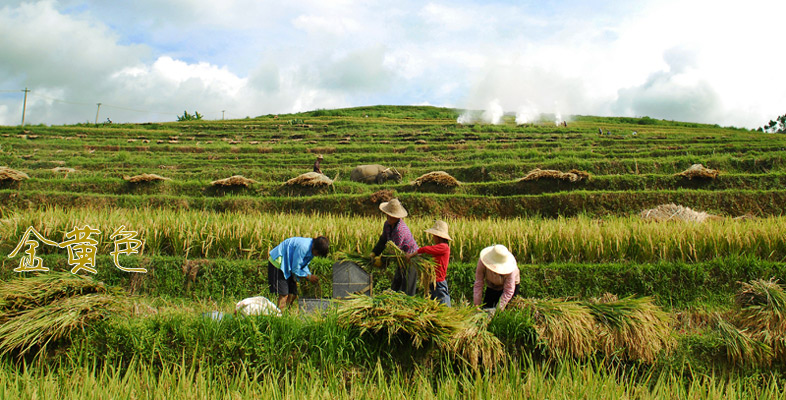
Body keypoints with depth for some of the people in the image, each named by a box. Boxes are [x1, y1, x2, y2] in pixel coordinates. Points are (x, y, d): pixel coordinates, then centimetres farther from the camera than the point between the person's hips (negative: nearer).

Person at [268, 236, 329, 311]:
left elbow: (304, 265, 10)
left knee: (293, 294, 5)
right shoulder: (303, 247, -30)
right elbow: (295, 268, -23)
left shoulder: (312, 249, -2)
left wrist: (310, 276, -5)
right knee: (284, 294, -15)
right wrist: (308, 276, -13)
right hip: (278, 263, -10)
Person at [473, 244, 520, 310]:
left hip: (510, 284, -2)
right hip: (492, 287, 2)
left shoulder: (509, 268, -38)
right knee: (486, 308, -2)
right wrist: (477, 304, -30)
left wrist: (499, 308, -38)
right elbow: (478, 283, -29)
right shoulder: (482, 262, -35)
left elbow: (508, 291, -32)